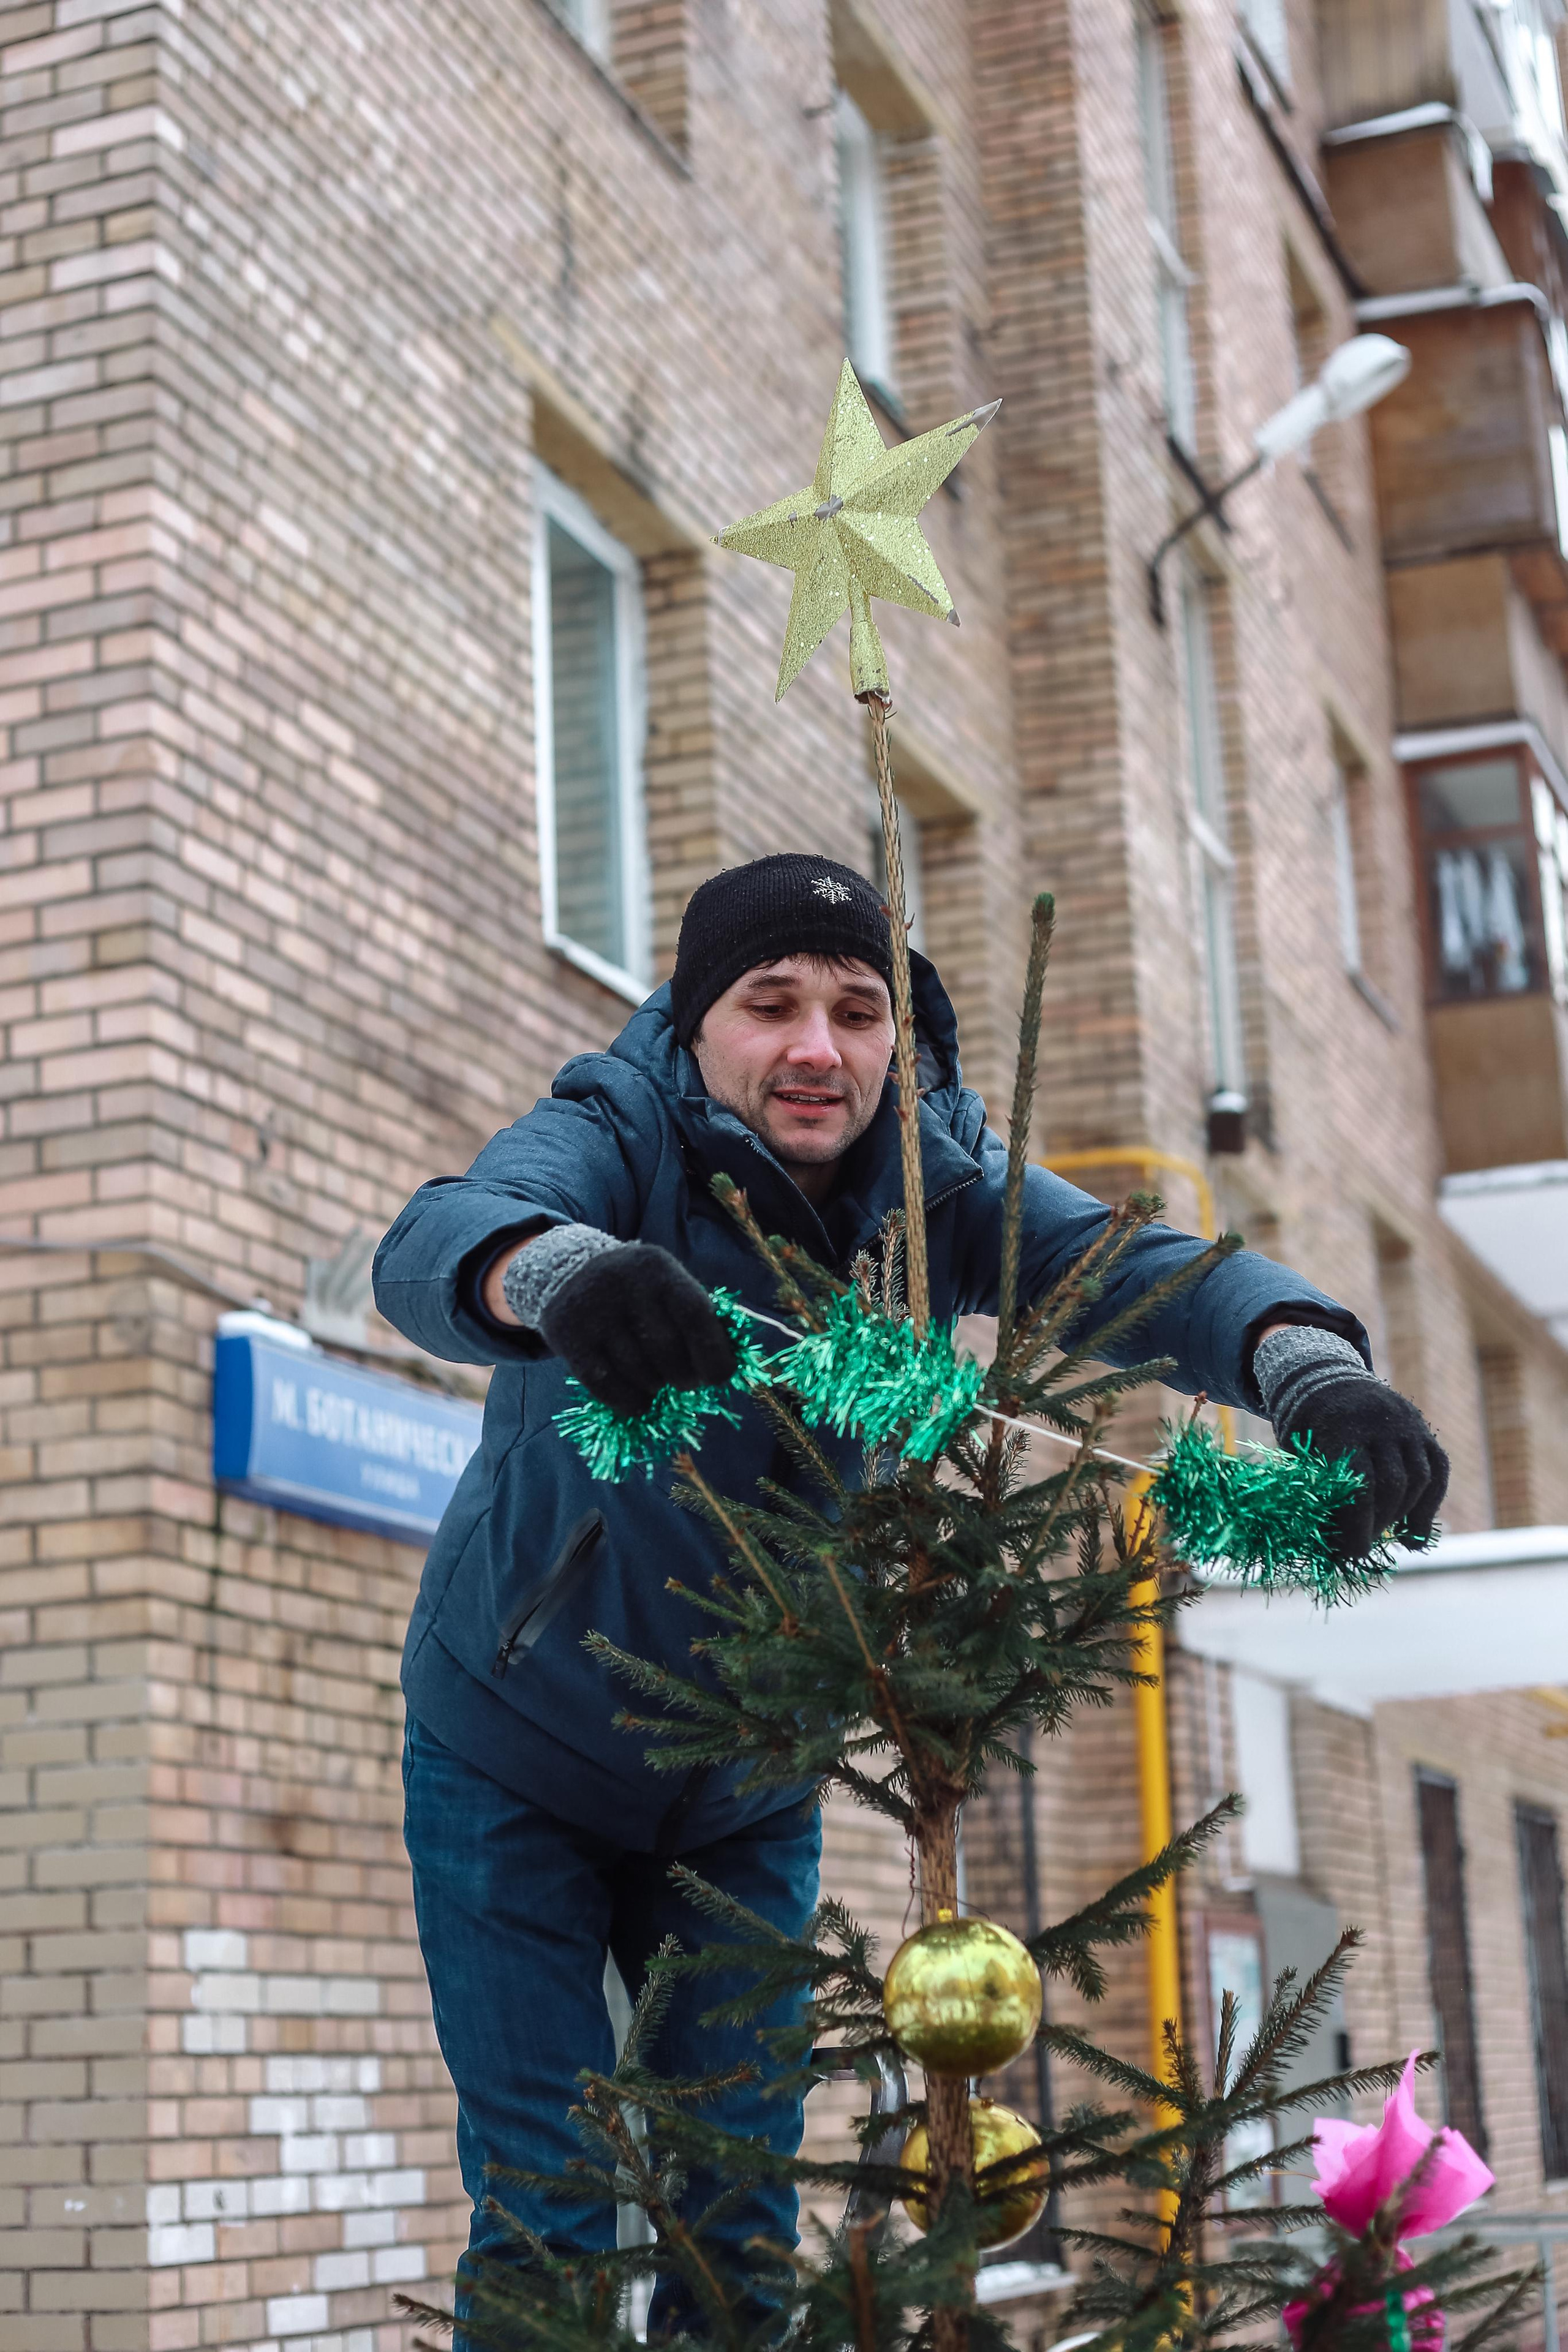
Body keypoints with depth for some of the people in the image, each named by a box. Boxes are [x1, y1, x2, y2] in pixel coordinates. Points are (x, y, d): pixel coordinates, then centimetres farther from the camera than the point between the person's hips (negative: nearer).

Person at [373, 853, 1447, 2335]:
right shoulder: (622, 1138, -21)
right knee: (543, 2214, -3)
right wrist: (561, 1272, -67)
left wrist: (1309, 1363, -51)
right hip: (516, 1756, -3)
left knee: (743, 2210, 7)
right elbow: (431, 1247, -42)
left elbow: (1134, 1265, -28)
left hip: (748, 1792, 3)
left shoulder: (937, 1179, -11)